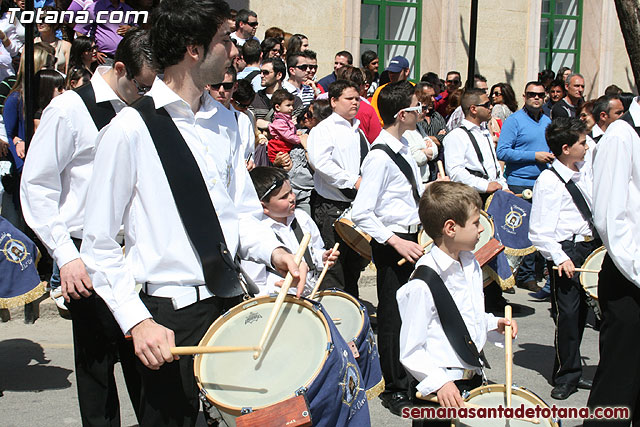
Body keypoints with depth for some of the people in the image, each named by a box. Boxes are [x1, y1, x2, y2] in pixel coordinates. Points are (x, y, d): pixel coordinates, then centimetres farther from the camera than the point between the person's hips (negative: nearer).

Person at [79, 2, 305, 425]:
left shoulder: (225, 122, 7)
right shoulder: (131, 129, -12)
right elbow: (100, 245, -9)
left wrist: (273, 250, -4)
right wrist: (137, 321, -17)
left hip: (232, 300, 6)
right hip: (170, 315, -6)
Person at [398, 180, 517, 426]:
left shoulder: (471, 265, 6)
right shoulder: (423, 283, -20)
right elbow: (410, 352, -17)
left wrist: (494, 325, 4)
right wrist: (439, 383, -27)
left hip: (474, 380, 7)